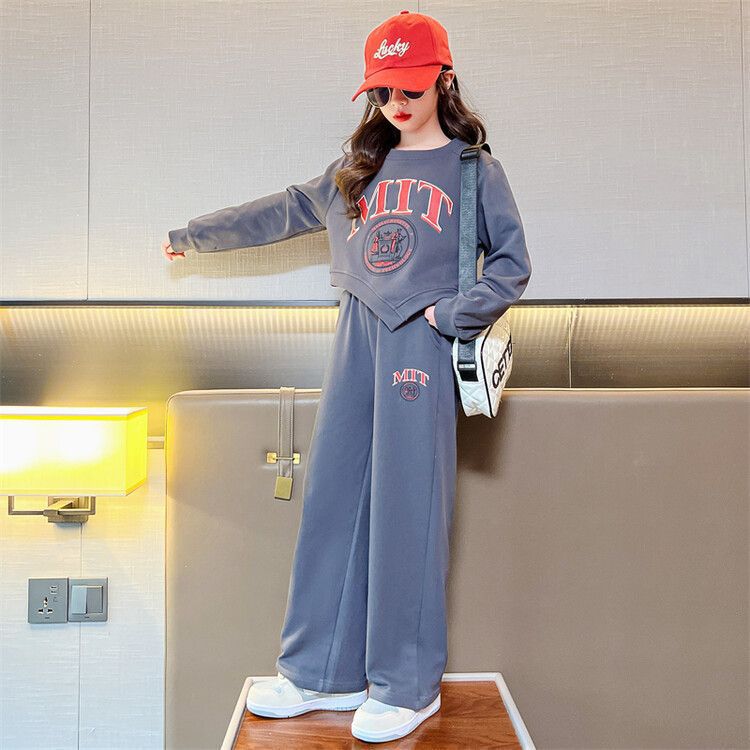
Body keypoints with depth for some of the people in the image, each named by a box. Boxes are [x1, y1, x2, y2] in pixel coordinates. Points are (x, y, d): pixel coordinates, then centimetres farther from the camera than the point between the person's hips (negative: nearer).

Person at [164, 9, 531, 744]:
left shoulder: (474, 169, 6)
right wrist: (194, 234, 29)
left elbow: (512, 265, 2)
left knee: (406, 509, -3)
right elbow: (281, 213, 25)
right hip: (357, 339, 5)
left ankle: (407, 685, 12)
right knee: (332, 499, 5)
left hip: (420, 346, -4)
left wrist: (454, 314, -12)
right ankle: (322, 673, 19)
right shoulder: (358, 170, 18)